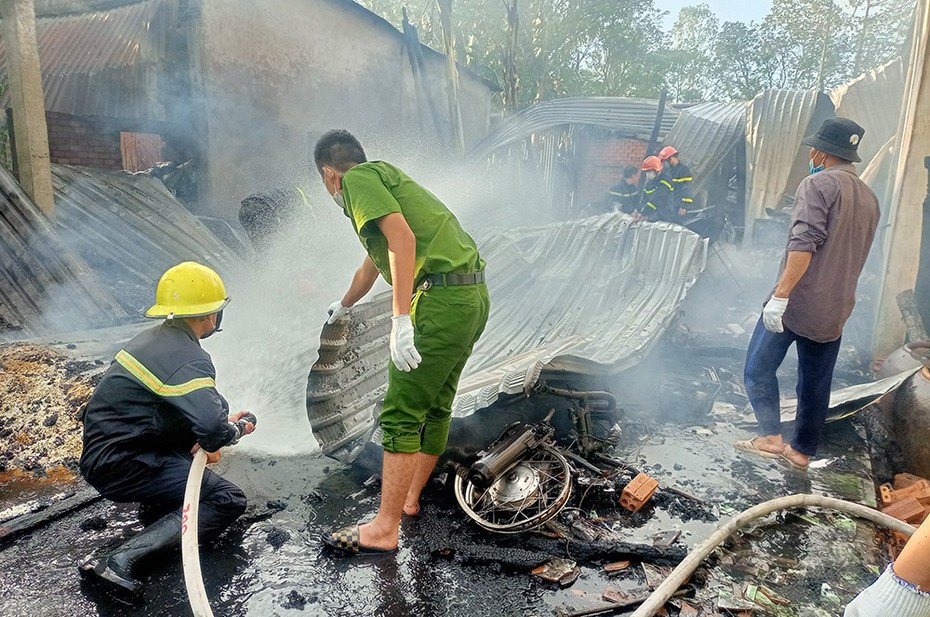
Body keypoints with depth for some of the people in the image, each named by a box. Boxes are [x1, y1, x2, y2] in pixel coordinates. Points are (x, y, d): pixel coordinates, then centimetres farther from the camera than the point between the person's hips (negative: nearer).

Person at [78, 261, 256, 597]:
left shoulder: (153, 338, 8)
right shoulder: (189, 360, -22)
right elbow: (214, 431, -31)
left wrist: (222, 420, 4)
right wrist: (237, 429, -8)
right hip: (122, 468, -9)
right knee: (229, 500, -10)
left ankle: (157, 501, 15)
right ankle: (119, 560, -17)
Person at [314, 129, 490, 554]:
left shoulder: (359, 179, 0)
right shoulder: (387, 178, 29)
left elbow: (403, 237, -19)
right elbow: (371, 266, 43)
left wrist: (401, 319, -23)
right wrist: (342, 307, 59)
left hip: (442, 300, -10)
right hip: (474, 296, 10)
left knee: (401, 414, -4)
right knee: (435, 406, 19)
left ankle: (385, 529, 4)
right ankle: (408, 496, 35)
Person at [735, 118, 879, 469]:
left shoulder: (819, 184, -9)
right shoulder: (869, 198, 17)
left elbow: (805, 244, -22)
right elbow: (855, 255, 22)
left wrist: (780, 295, -25)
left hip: (796, 303, -8)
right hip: (835, 309, 8)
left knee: (759, 367, 3)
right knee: (816, 383, 13)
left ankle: (770, 437, 0)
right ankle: (802, 451, 23)